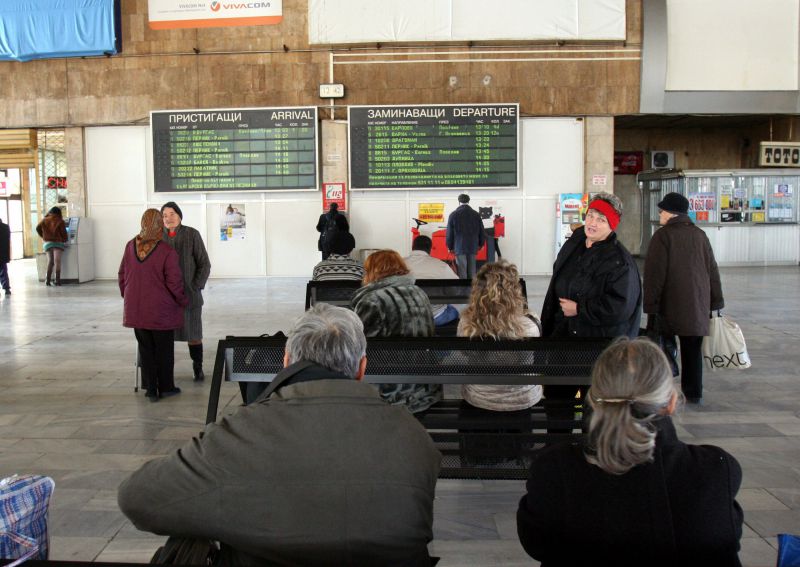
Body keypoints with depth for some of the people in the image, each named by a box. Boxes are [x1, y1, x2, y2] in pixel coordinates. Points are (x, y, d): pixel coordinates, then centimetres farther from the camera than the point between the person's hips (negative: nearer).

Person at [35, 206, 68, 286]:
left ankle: (48, 280, 5)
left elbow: (38, 228, 13)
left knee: (50, 261, 11)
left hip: (48, 243, 4)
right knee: (57, 261, -6)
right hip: (58, 243, -4)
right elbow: (63, 232, -4)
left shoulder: (45, 220, 7)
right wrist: (65, 240, 14)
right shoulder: (60, 221, -4)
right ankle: (57, 280, -10)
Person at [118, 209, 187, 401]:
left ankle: (151, 389, 17)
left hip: (136, 309, 4)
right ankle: (166, 387, 20)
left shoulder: (130, 247, -1)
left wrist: (127, 296, 23)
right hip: (160, 310, -4)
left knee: (145, 349, 13)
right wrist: (183, 301, 3)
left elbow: (122, 275, 7)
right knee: (164, 349, 11)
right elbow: (174, 283, -15)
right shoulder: (167, 252, -17)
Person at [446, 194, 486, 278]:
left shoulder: (453, 215, -5)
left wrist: (450, 247, 10)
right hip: (473, 247, 3)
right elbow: (482, 232, 7)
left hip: (459, 248, -3)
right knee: (472, 272, 7)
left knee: (462, 272, -2)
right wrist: (480, 244, 22)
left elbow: (449, 233, -2)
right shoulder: (476, 214, 2)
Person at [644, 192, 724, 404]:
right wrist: (716, 303, 17)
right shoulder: (700, 235, 7)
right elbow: (712, 270, 11)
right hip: (697, 306, 4)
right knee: (693, 349, 10)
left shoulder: (662, 236, -9)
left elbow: (654, 274, -13)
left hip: (669, 306, -4)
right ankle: (694, 393, 14)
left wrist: (650, 307, -10)